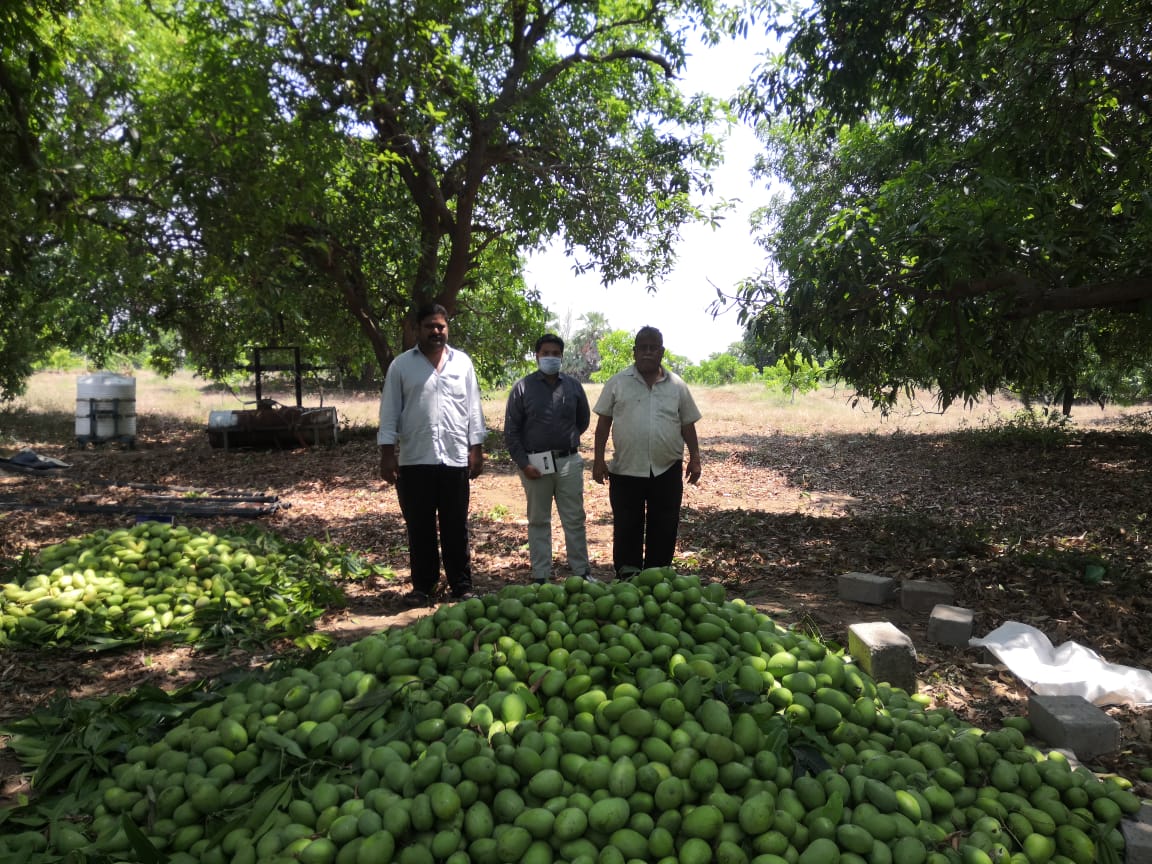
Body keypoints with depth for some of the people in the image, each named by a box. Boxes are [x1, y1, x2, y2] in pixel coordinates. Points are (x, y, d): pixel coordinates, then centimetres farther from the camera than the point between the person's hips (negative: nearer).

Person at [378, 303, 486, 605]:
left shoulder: (462, 362, 7)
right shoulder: (401, 365, 3)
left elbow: (473, 409, 8)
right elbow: (389, 413, 2)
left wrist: (476, 448, 2)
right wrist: (387, 454, -4)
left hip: (456, 459, 1)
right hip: (414, 460, -1)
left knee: (456, 527, 9)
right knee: (419, 528, 8)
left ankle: (461, 585, 19)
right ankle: (423, 585, 21)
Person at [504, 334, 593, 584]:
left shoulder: (573, 386, 5)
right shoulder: (523, 387, -2)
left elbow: (583, 420, 19)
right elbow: (511, 431, -2)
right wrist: (523, 463, -7)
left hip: (569, 462, 2)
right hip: (534, 464, -2)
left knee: (575, 519, 7)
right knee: (538, 521, 8)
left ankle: (581, 571, 19)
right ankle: (540, 576, 16)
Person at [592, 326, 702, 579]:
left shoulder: (677, 385, 6)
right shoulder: (618, 383, 2)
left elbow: (687, 424, 10)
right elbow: (603, 422, 2)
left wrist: (695, 458, 3)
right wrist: (599, 459, -3)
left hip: (667, 471, 2)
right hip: (625, 470, -1)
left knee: (664, 529, 8)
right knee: (626, 528, 5)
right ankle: (626, 579, 17)